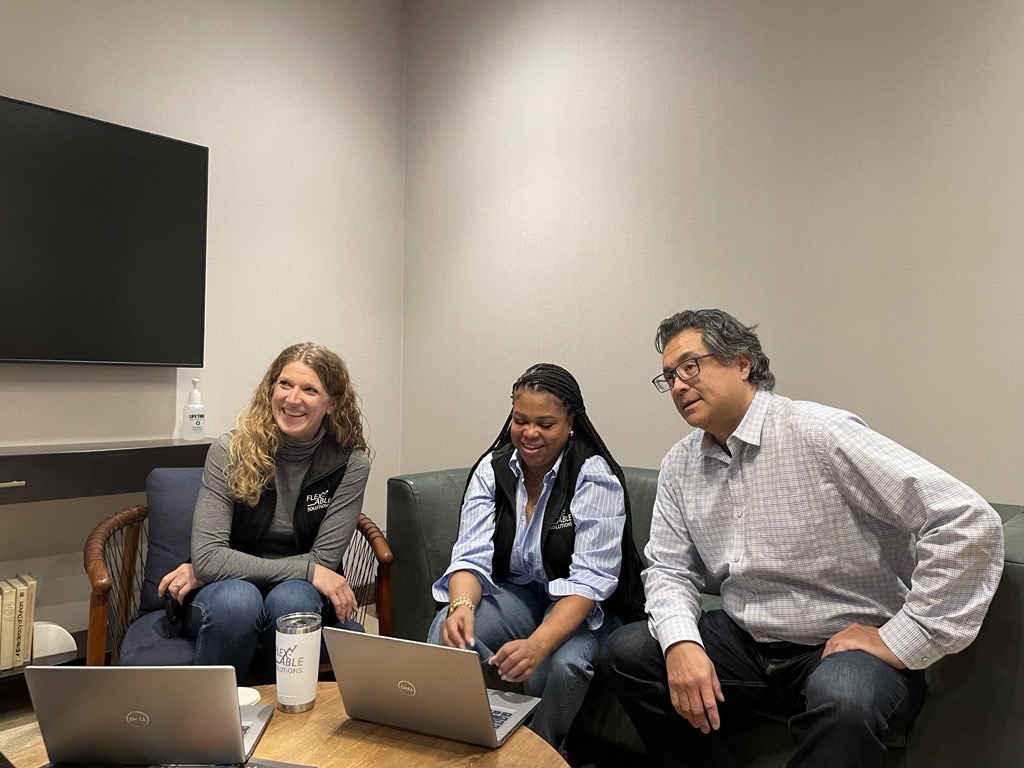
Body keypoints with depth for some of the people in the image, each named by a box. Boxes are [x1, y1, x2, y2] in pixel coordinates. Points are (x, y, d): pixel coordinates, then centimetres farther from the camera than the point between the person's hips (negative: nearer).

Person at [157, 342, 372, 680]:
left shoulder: (351, 463, -10)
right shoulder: (230, 451, -10)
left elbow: (324, 560, -11)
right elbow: (207, 556, -15)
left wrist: (204, 572, -12)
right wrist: (306, 570, -23)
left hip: (300, 593, 1)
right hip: (227, 592, 0)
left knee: (292, 599, -33)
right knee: (236, 600, -34)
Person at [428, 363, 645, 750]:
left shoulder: (594, 476, -17)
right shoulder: (492, 468, -4)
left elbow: (590, 580, -24)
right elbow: (472, 556, -10)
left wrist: (538, 643, -40)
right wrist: (461, 606, -34)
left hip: (581, 606, -3)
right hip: (514, 593, 3)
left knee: (561, 665, -34)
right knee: (446, 633, -26)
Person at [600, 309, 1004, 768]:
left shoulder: (820, 434, -18)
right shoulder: (680, 465, 3)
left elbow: (970, 522, -21)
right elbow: (670, 568, 6)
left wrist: (900, 643, -18)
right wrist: (680, 641, -15)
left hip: (849, 647, -6)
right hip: (745, 641, 6)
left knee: (840, 698, -38)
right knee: (625, 654, -7)